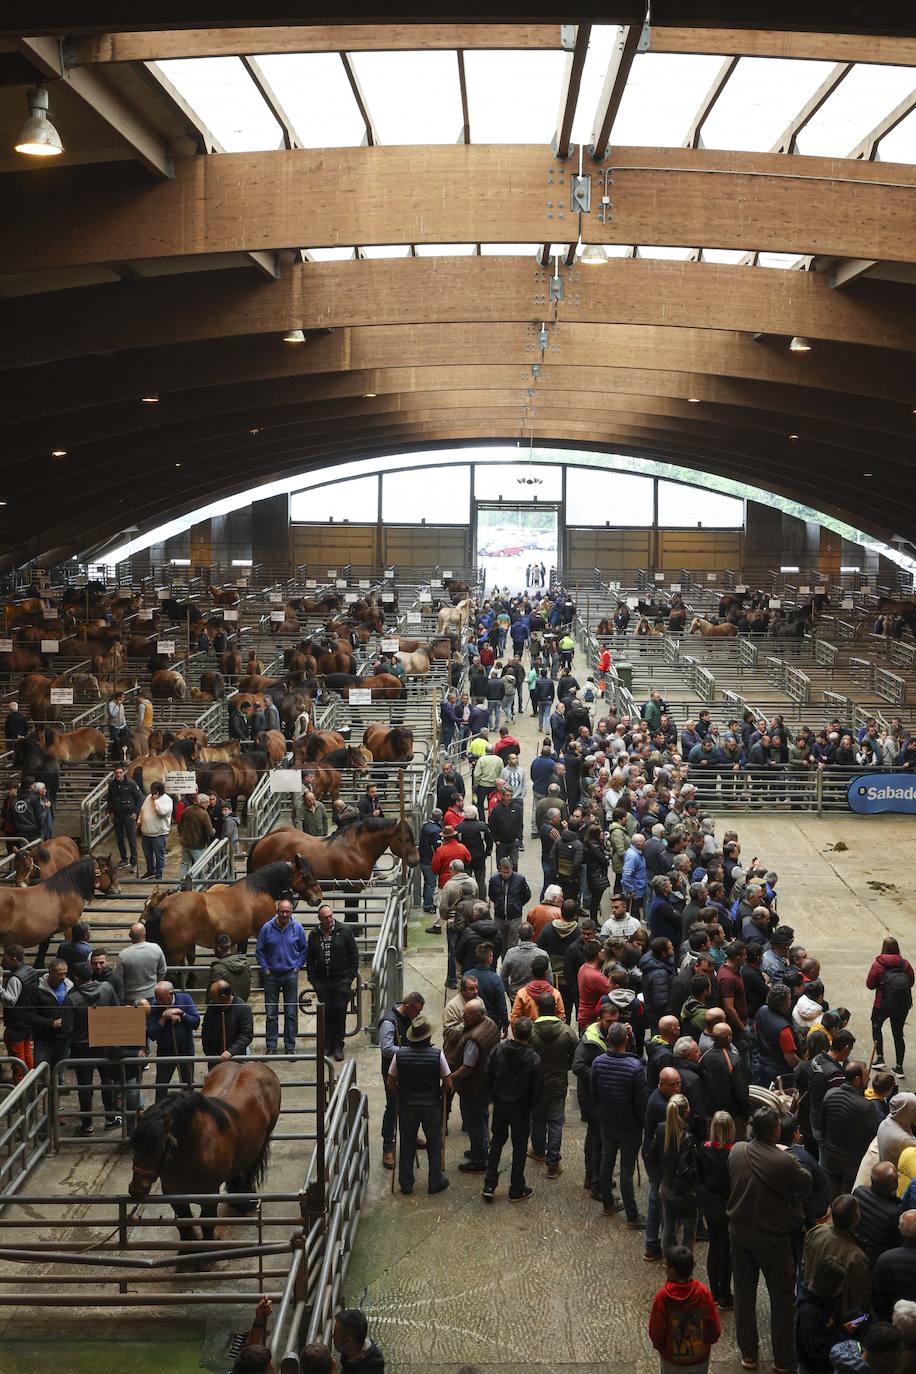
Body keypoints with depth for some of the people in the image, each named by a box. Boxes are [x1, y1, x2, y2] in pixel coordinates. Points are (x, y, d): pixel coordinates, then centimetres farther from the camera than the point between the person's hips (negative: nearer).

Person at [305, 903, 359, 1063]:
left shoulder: (344, 931, -2)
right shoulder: (314, 934, 5)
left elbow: (354, 954, 2)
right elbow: (309, 958, 13)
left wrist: (351, 976, -3)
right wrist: (312, 978, 5)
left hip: (341, 979, -2)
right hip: (322, 981, 2)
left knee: (340, 1013, -2)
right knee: (325, 1014, 4)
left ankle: (338, 1046, 7)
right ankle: (327, 1045, 13)